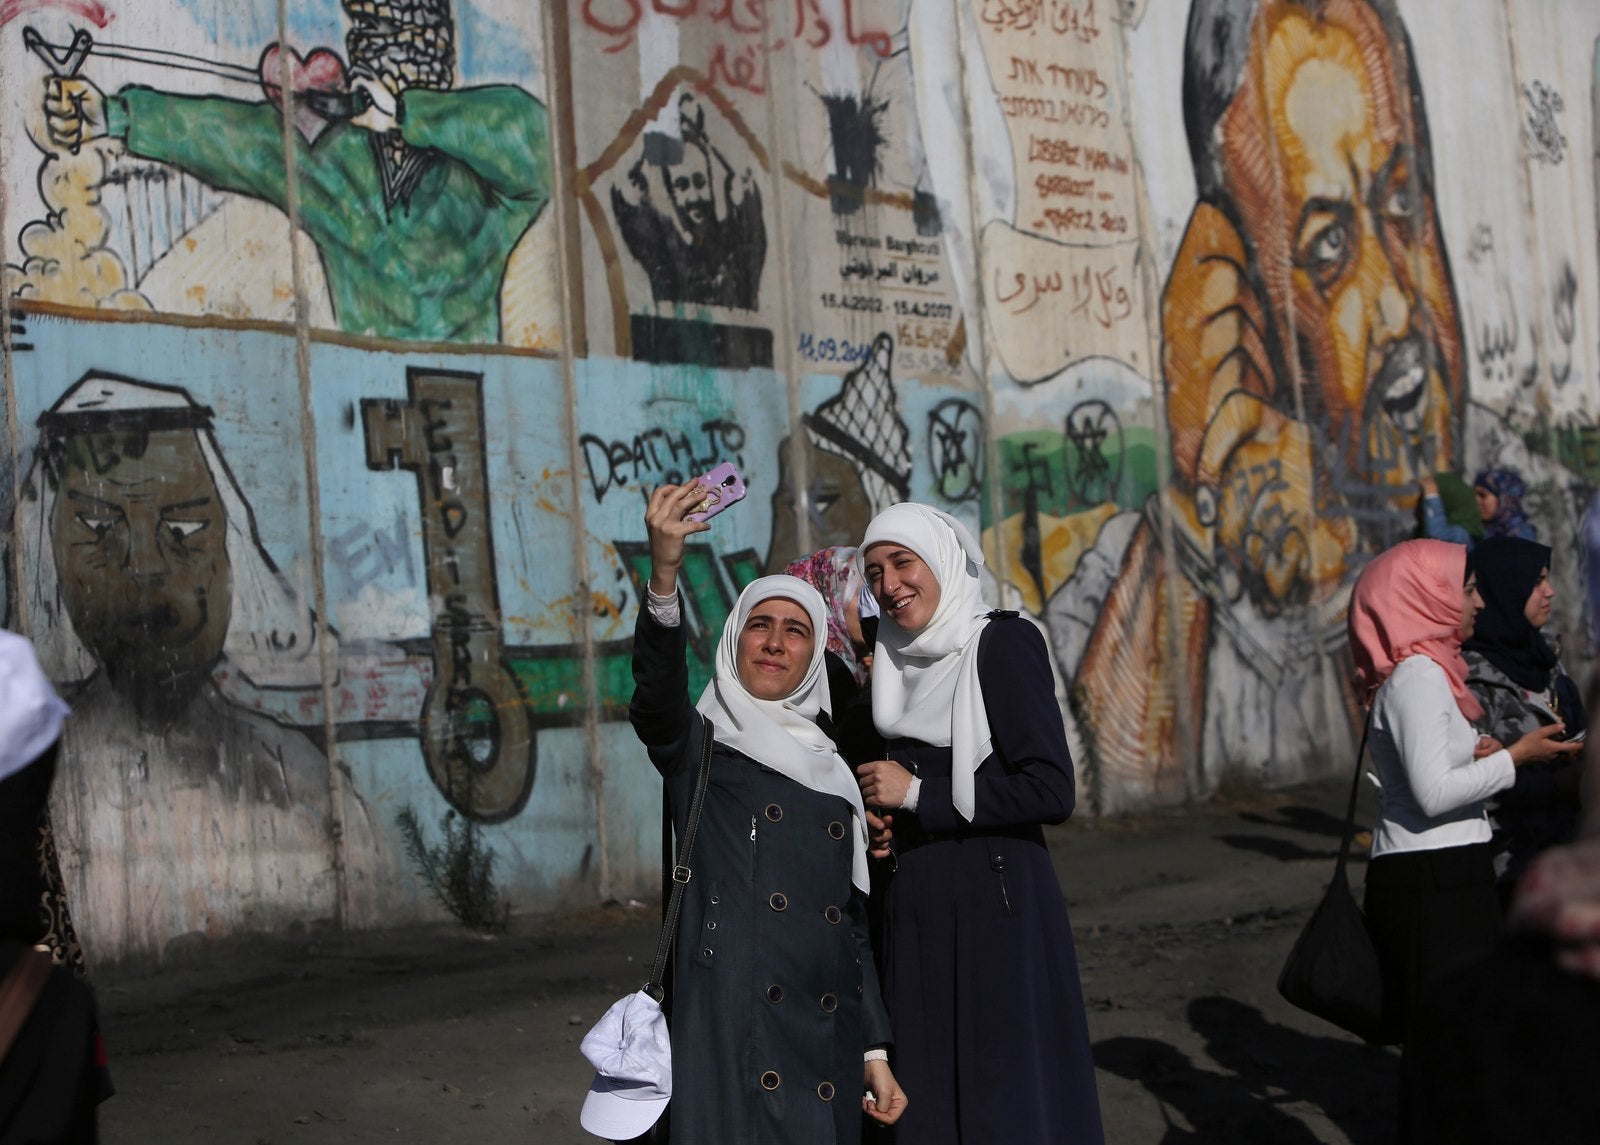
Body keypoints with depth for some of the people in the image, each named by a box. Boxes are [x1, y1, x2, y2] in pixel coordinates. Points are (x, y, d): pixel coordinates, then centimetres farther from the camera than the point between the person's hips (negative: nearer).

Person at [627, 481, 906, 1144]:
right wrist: (664, 574, -37)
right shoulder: (700, 749, 2)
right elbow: (657, 695, -21)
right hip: (730, 1035, -5)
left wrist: (875, 1050, 13)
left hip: (826, 1045, 5)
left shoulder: (831, 774, 17)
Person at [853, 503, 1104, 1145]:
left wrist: (917, 796, -13)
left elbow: (1050, 791, -17)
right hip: (913, 906, 7)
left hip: (993, 903, -6)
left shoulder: (1004, 643, -9)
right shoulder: (894, 661, 11)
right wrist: (882, 823, 3)